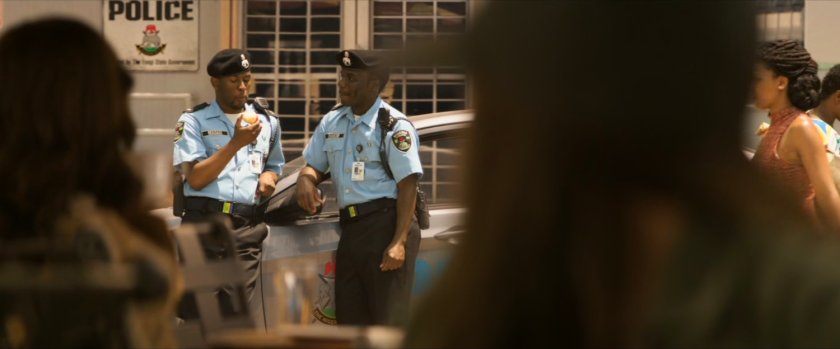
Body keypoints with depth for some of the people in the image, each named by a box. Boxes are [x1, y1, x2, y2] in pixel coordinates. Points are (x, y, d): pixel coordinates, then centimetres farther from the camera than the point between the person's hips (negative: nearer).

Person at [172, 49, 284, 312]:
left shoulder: (267, 122, 19)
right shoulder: (194, 121, 5)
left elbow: (274, 165, 34)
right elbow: (195, 179, -6)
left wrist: (269, 176, 9)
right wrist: (235, 144, -13)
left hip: (247, 229, 3)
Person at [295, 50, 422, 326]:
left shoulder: (394, 126, -9)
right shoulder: (332, 122, 14)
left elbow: (407, 186, -14)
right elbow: (315, 165, 23)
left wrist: (400, 241, -22)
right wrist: (305, 180, -4)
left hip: (386, 224, -8)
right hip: (351, 229, 8)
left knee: (388, 319, -7)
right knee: (349, 318, 11)